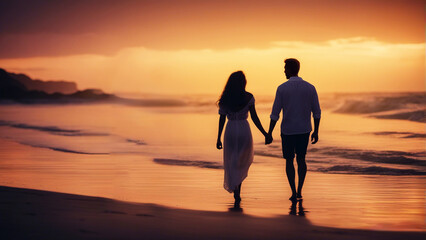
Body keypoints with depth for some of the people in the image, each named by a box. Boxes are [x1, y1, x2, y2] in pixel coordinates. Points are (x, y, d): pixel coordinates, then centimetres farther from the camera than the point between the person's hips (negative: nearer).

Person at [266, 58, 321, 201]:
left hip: (288, 130, -2)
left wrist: (269, 134, -3)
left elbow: (275, 113, -9)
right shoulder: (310, 88, -3)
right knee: (301, 159, 19)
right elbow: (317, 112, -1)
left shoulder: (282, 89, -10)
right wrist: (315, 132, 10)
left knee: (289, 161, 11)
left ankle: (293, 193, 4)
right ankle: (299, 191, 13)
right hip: (304, 130, 2)